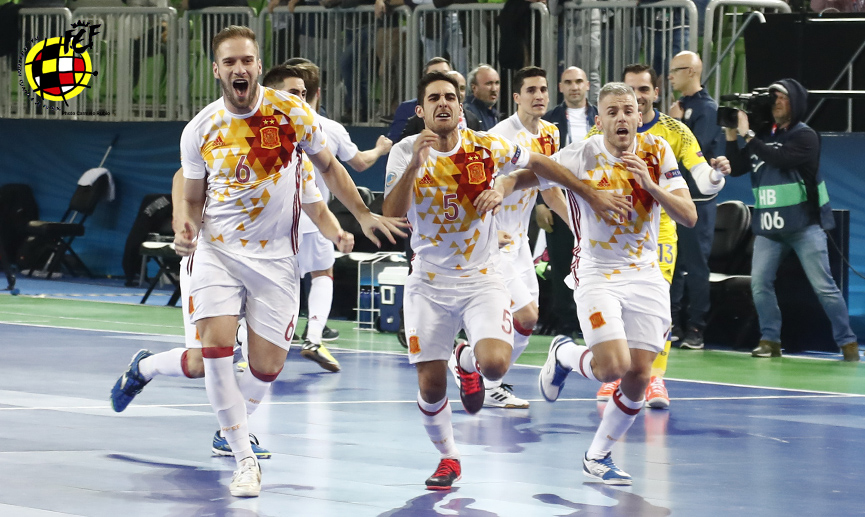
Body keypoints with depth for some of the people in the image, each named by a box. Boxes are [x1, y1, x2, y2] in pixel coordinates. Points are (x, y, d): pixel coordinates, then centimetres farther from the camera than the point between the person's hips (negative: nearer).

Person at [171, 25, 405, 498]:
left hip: (275, 255, 0)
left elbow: (328, 167, 10)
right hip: (217, 249, 0)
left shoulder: (292, 112, -4)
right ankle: (244, 459, -9)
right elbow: (192, 197, 10)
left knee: (266, 369, -4)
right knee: (216, 345, -20)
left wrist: (363, 215, 6)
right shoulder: (199, 131, -2)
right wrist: (186, 228, -12)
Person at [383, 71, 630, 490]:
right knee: (430, 385, -1)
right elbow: (392, 214, -22)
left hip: (481, 279, 0)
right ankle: (448, 458, 25)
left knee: (495, 364, -24)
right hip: (429, 283, 0)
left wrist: (591, 195, 15)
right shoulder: (406, 153, -8)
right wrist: (415, 163, -32)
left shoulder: (485, 147, -6)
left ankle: (468, 360, 14)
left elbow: (537, 163, 11)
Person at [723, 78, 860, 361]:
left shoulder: (805, 136, -7)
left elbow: (779, 158, -23)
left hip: (803, 223, -5)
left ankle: (847, 341, 1)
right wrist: (731, 135, -2)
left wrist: (748, 134, -19)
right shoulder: (764, 136, 11)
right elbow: (737, 168, 9)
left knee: (824, 285, -5)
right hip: (768, 226, 5)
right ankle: (770, 340, 5)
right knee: (759, 283, -5)